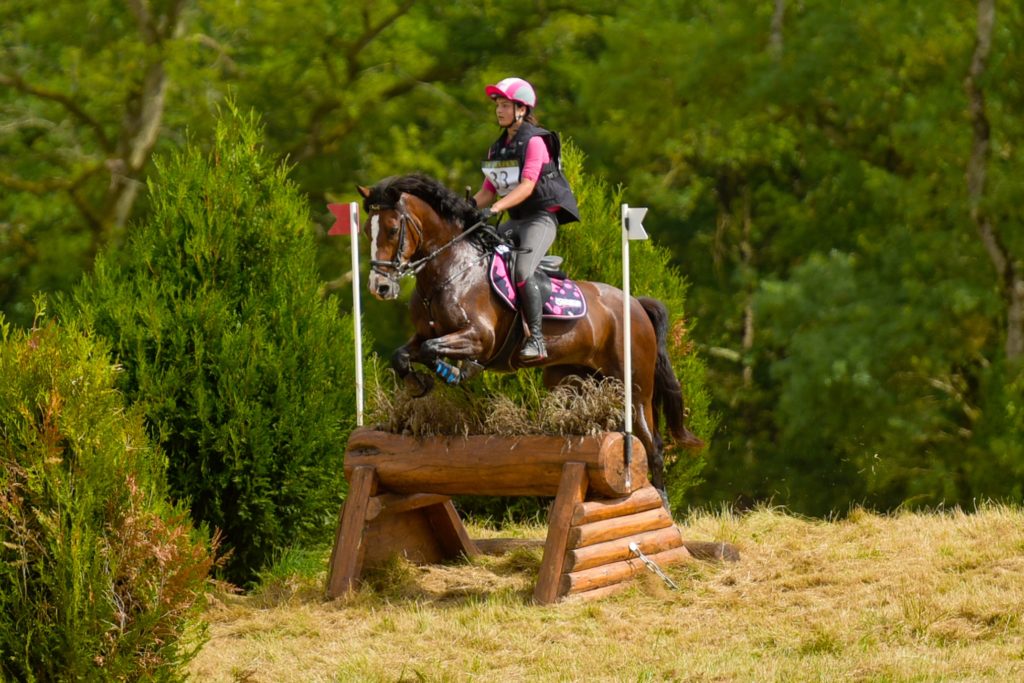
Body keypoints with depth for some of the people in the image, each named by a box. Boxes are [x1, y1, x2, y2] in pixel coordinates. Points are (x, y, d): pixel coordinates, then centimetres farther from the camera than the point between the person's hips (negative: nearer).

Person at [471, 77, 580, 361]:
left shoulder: (535, 141, -9)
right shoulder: (498, 147, 16)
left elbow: (527, 187, -19)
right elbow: (488, 189, 14)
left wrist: (494, 209, -29)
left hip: (542, 217, -9)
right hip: (516, 220, 9)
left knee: (522, 271, -28)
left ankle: (536, 339, -28)